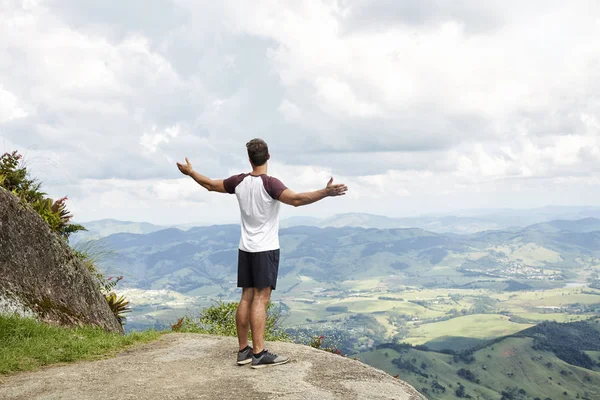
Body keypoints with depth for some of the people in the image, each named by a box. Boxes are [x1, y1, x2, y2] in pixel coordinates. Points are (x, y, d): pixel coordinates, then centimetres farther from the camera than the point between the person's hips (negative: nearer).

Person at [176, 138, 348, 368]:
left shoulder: (239, 182, 3)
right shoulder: (270, 184, -16)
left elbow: (211, 185, 17)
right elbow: (296, 199, -31)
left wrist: (190, 172, 33)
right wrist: (326, 192, -35)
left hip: (246, 248, 6)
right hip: (266, 249, -6)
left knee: (247, 297, 9)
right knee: (261, 299, -6)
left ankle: (243, 350, 14)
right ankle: (259, 354, -6)